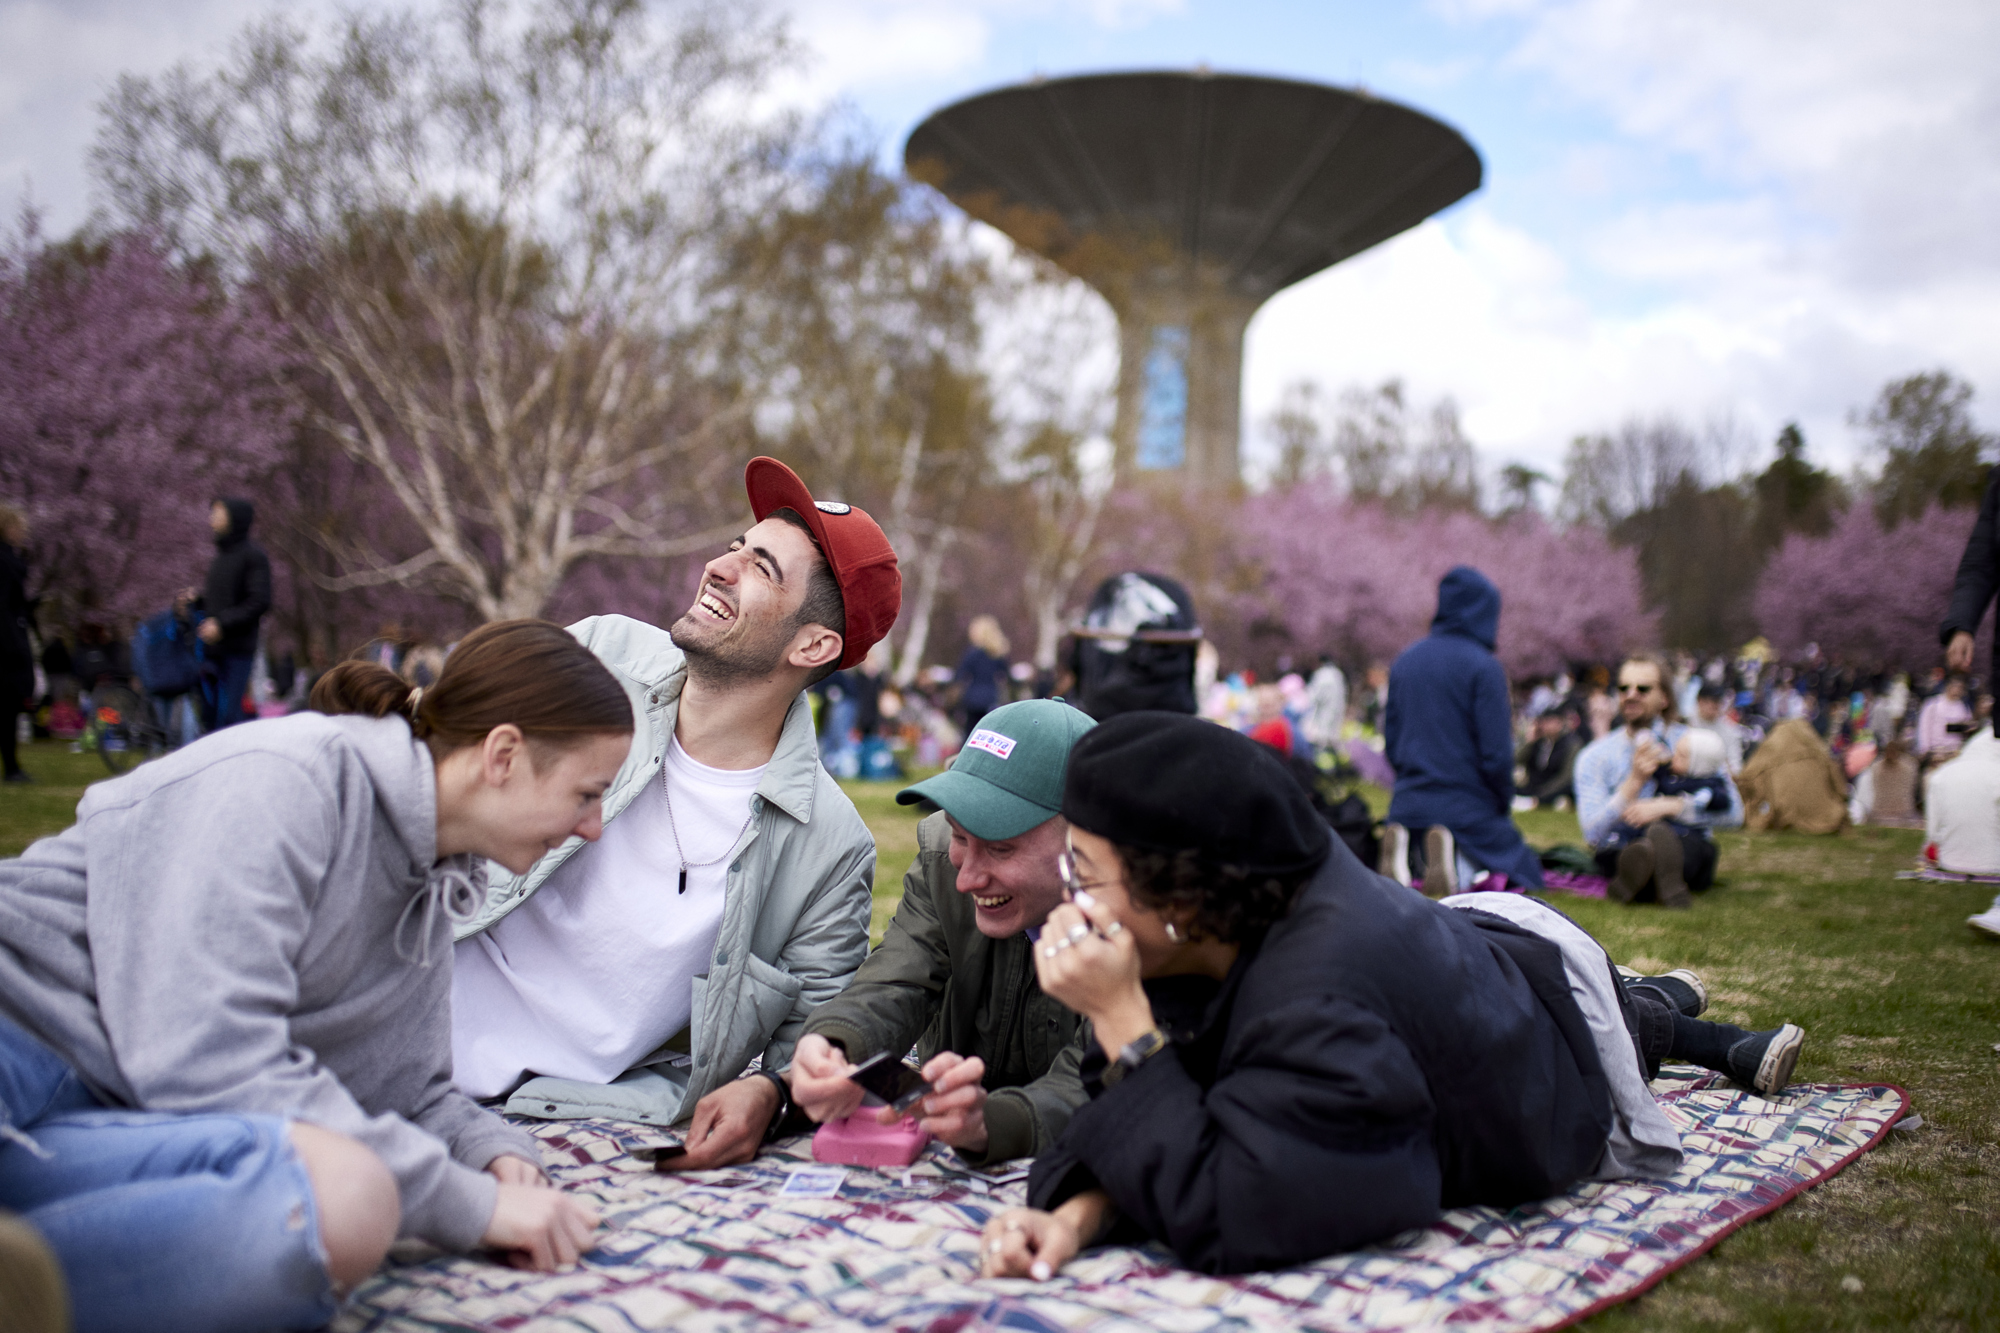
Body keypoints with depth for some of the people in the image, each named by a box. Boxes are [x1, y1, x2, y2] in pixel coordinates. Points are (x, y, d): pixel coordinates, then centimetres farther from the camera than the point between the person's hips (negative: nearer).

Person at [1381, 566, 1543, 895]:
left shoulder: (1405, 661, 9)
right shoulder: (1483, 666, -11)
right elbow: (1496, 753, -13)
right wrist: (1504, 804, 3)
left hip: (1407, 804, 6)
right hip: (1467, 805, -6)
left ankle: (1401, 849, -7)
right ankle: (1459, 864, -19)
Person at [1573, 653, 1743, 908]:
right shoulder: (1594, 756, 6)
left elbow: (1733, 812, -4)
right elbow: (1593, 834, -6)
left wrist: (1670, 807, -18)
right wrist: (1635, 781, -15)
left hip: (1688, 849, 0)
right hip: (1618, 853, 0)